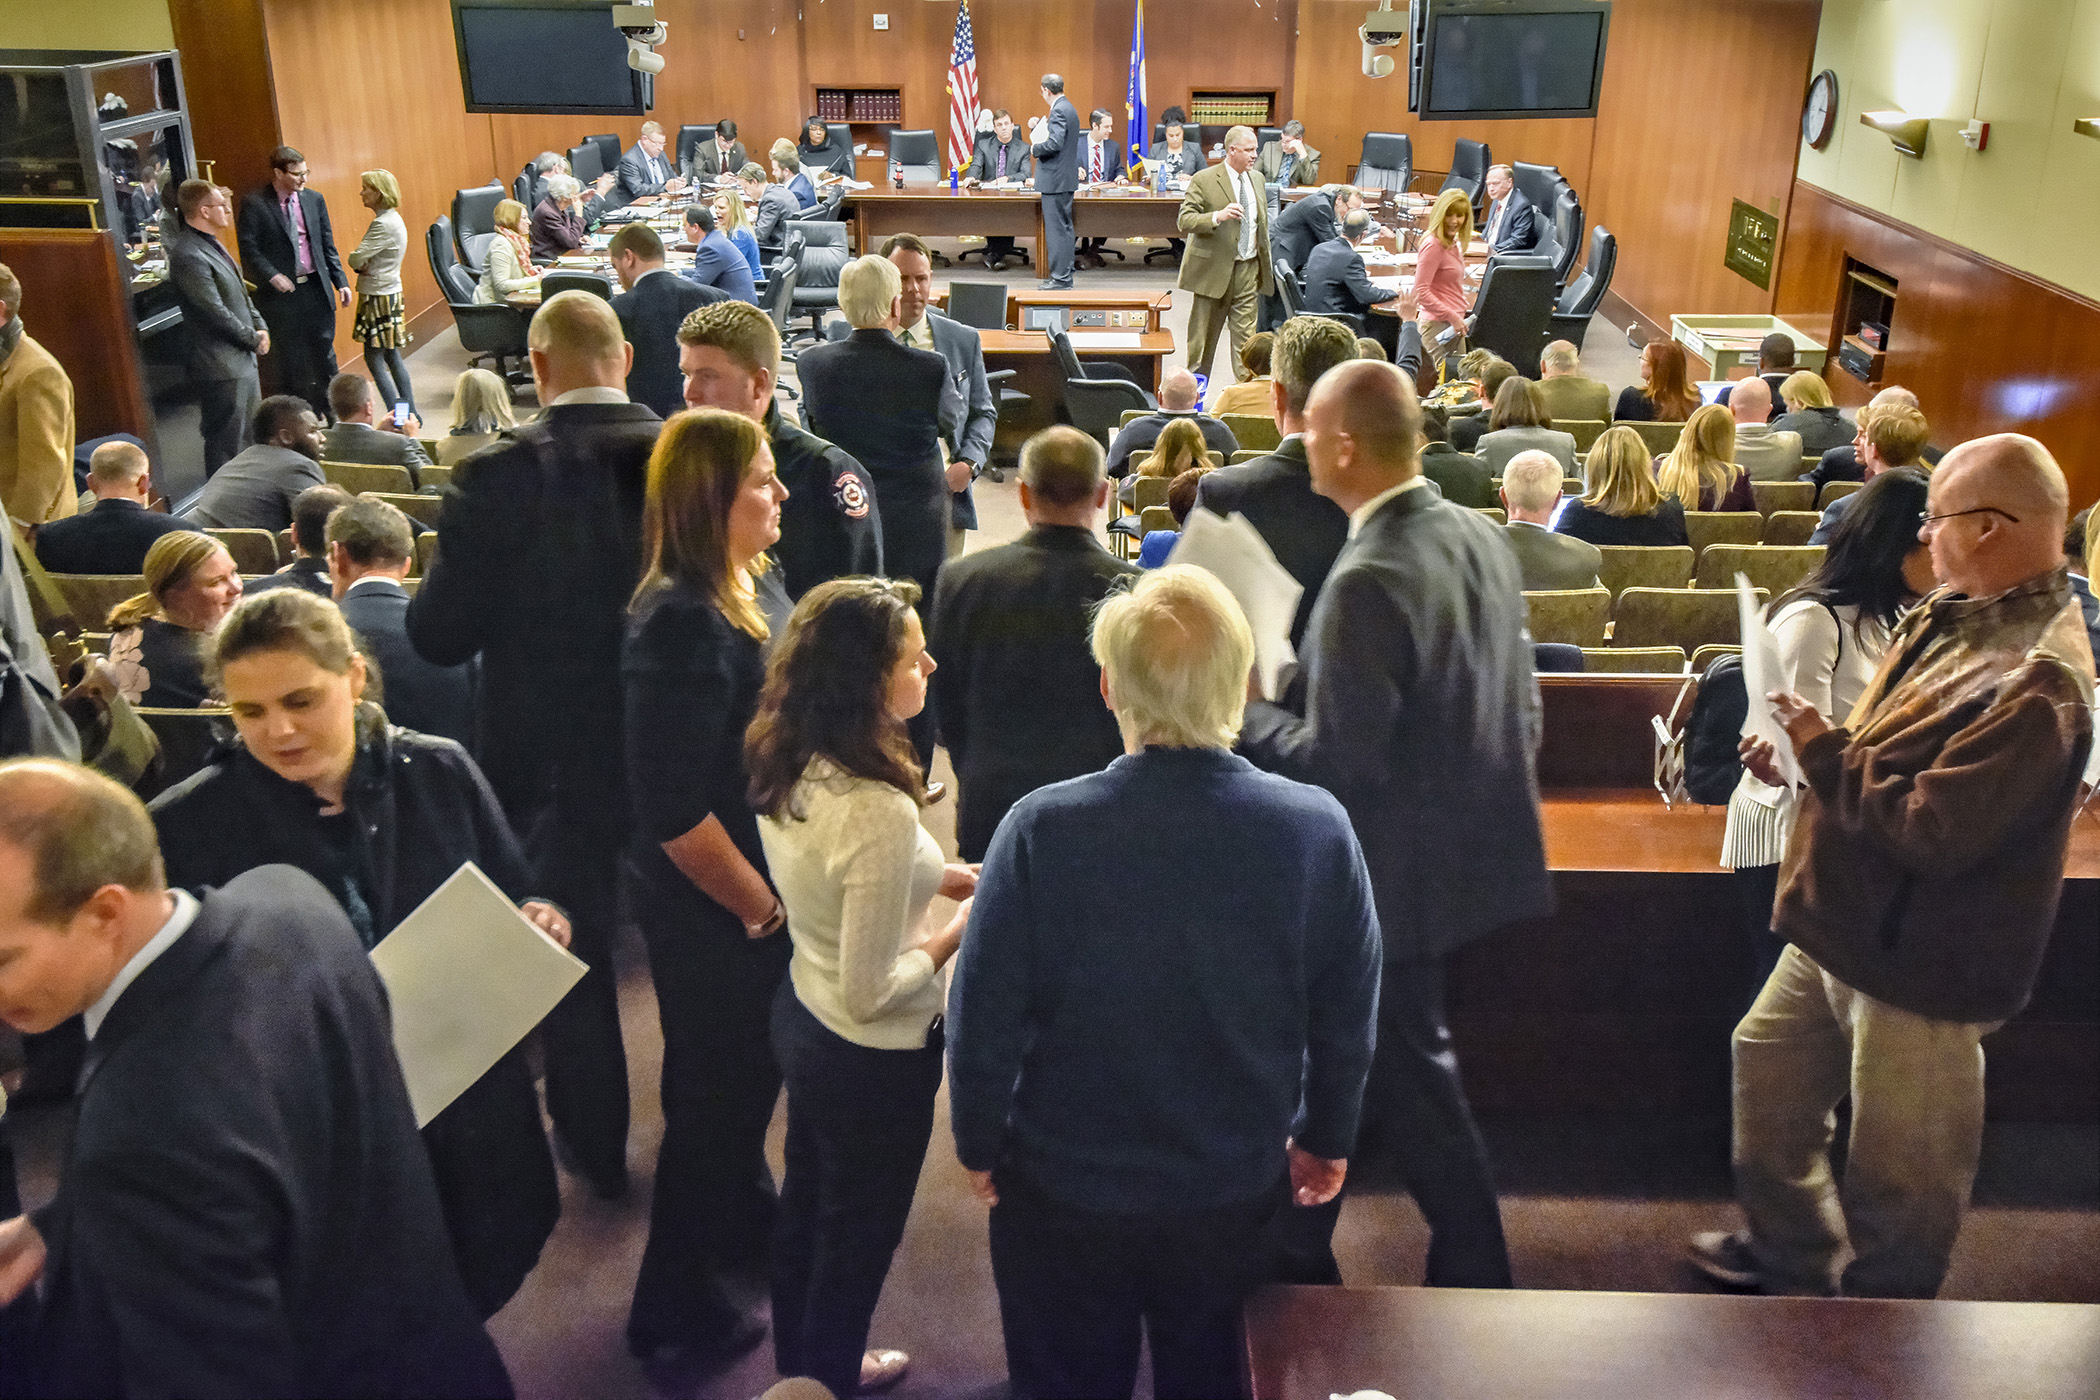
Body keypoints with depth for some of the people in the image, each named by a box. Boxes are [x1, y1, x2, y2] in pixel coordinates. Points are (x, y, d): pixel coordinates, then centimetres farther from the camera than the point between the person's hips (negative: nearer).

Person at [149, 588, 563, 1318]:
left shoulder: (440, 772, -4)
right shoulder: (186, 827, -8)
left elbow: (514, 910, 6)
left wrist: (538, 926, -15)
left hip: (468, 1126, 2)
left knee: (471, 1301, 20)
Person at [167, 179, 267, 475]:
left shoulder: (212, 245, 12)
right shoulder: (188, 256, -20)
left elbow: (240, 292, 19)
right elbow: (216, 312, -21)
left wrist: (260, 328, 5)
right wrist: (254, 339, -9)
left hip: (243, 358, 11)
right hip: (220, 365, -11)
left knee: (252, 436, 19)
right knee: (227, 444, -4)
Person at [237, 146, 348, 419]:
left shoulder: (314, 199, 8)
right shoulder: (254, 204, -6)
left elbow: (328, 245, 11)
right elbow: (249, 248, -8)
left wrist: (341, 281, 4)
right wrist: (271, 275, -19)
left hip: (317, 290, 4)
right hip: (281, 292, -4)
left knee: (324, 356, 10)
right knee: (288, 363, 4)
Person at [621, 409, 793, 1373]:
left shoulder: (755, 586, 0)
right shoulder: (682, 624, -27)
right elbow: (674, 811, -28)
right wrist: (760, 910, -16)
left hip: (765, 892, 8)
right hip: (709, 909, -8)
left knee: (751, 1074, 26)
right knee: (716, 1091, 8)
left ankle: (741, 1221, 51)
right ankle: (674, 1313, 28)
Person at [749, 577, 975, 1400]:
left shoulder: (786, 767, -9)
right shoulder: (879, 810, -35)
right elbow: (872, 994, -28)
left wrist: (936, 876, 3)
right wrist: (960, 929, -14)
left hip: (801, 1014, 8)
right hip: (873, 1055, -8)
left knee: (807, 1204, 29)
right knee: (857, 1231, 18)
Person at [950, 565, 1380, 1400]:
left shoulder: (1042, 829, -25)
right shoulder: (1318, 829, -18)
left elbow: (983, 1016, -16)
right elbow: (1346, 1016, -6)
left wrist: (979, 1145, 2)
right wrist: (1328, 1138, 12)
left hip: (1065, 1190, -2)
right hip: (1238, 1190, 2)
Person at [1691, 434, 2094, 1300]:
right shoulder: (1951, 618, 4)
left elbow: (1930, 834, -31)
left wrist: (1822, 749, -19)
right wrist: (1804, 755, -1)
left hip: (1917, 965, -10)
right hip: (1845, 931, 10)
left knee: (1896, 1172, 9)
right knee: (1767, 1065, 25)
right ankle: (1785, 1252, 46)